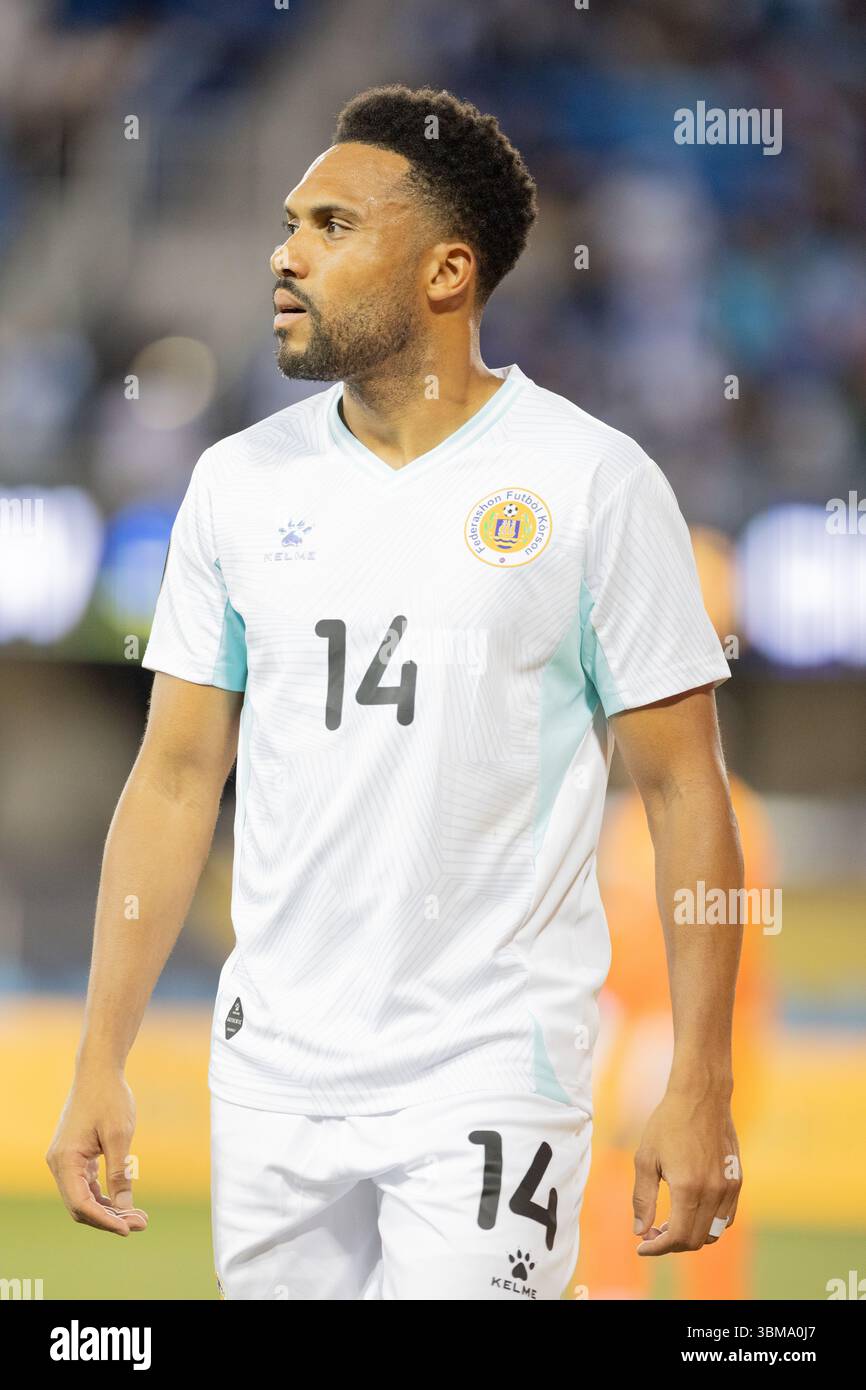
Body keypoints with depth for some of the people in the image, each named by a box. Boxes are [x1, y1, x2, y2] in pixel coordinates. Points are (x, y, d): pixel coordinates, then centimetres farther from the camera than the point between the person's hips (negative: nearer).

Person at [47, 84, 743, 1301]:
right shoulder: (241, 482, 8)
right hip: (271, 1073, 4)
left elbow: (684, 792, -3)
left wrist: (700, 1090, -8)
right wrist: (101, 1061, 5)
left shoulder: (593, 483, -4)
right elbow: (177, 777, 11)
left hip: (488, 1092, -4)